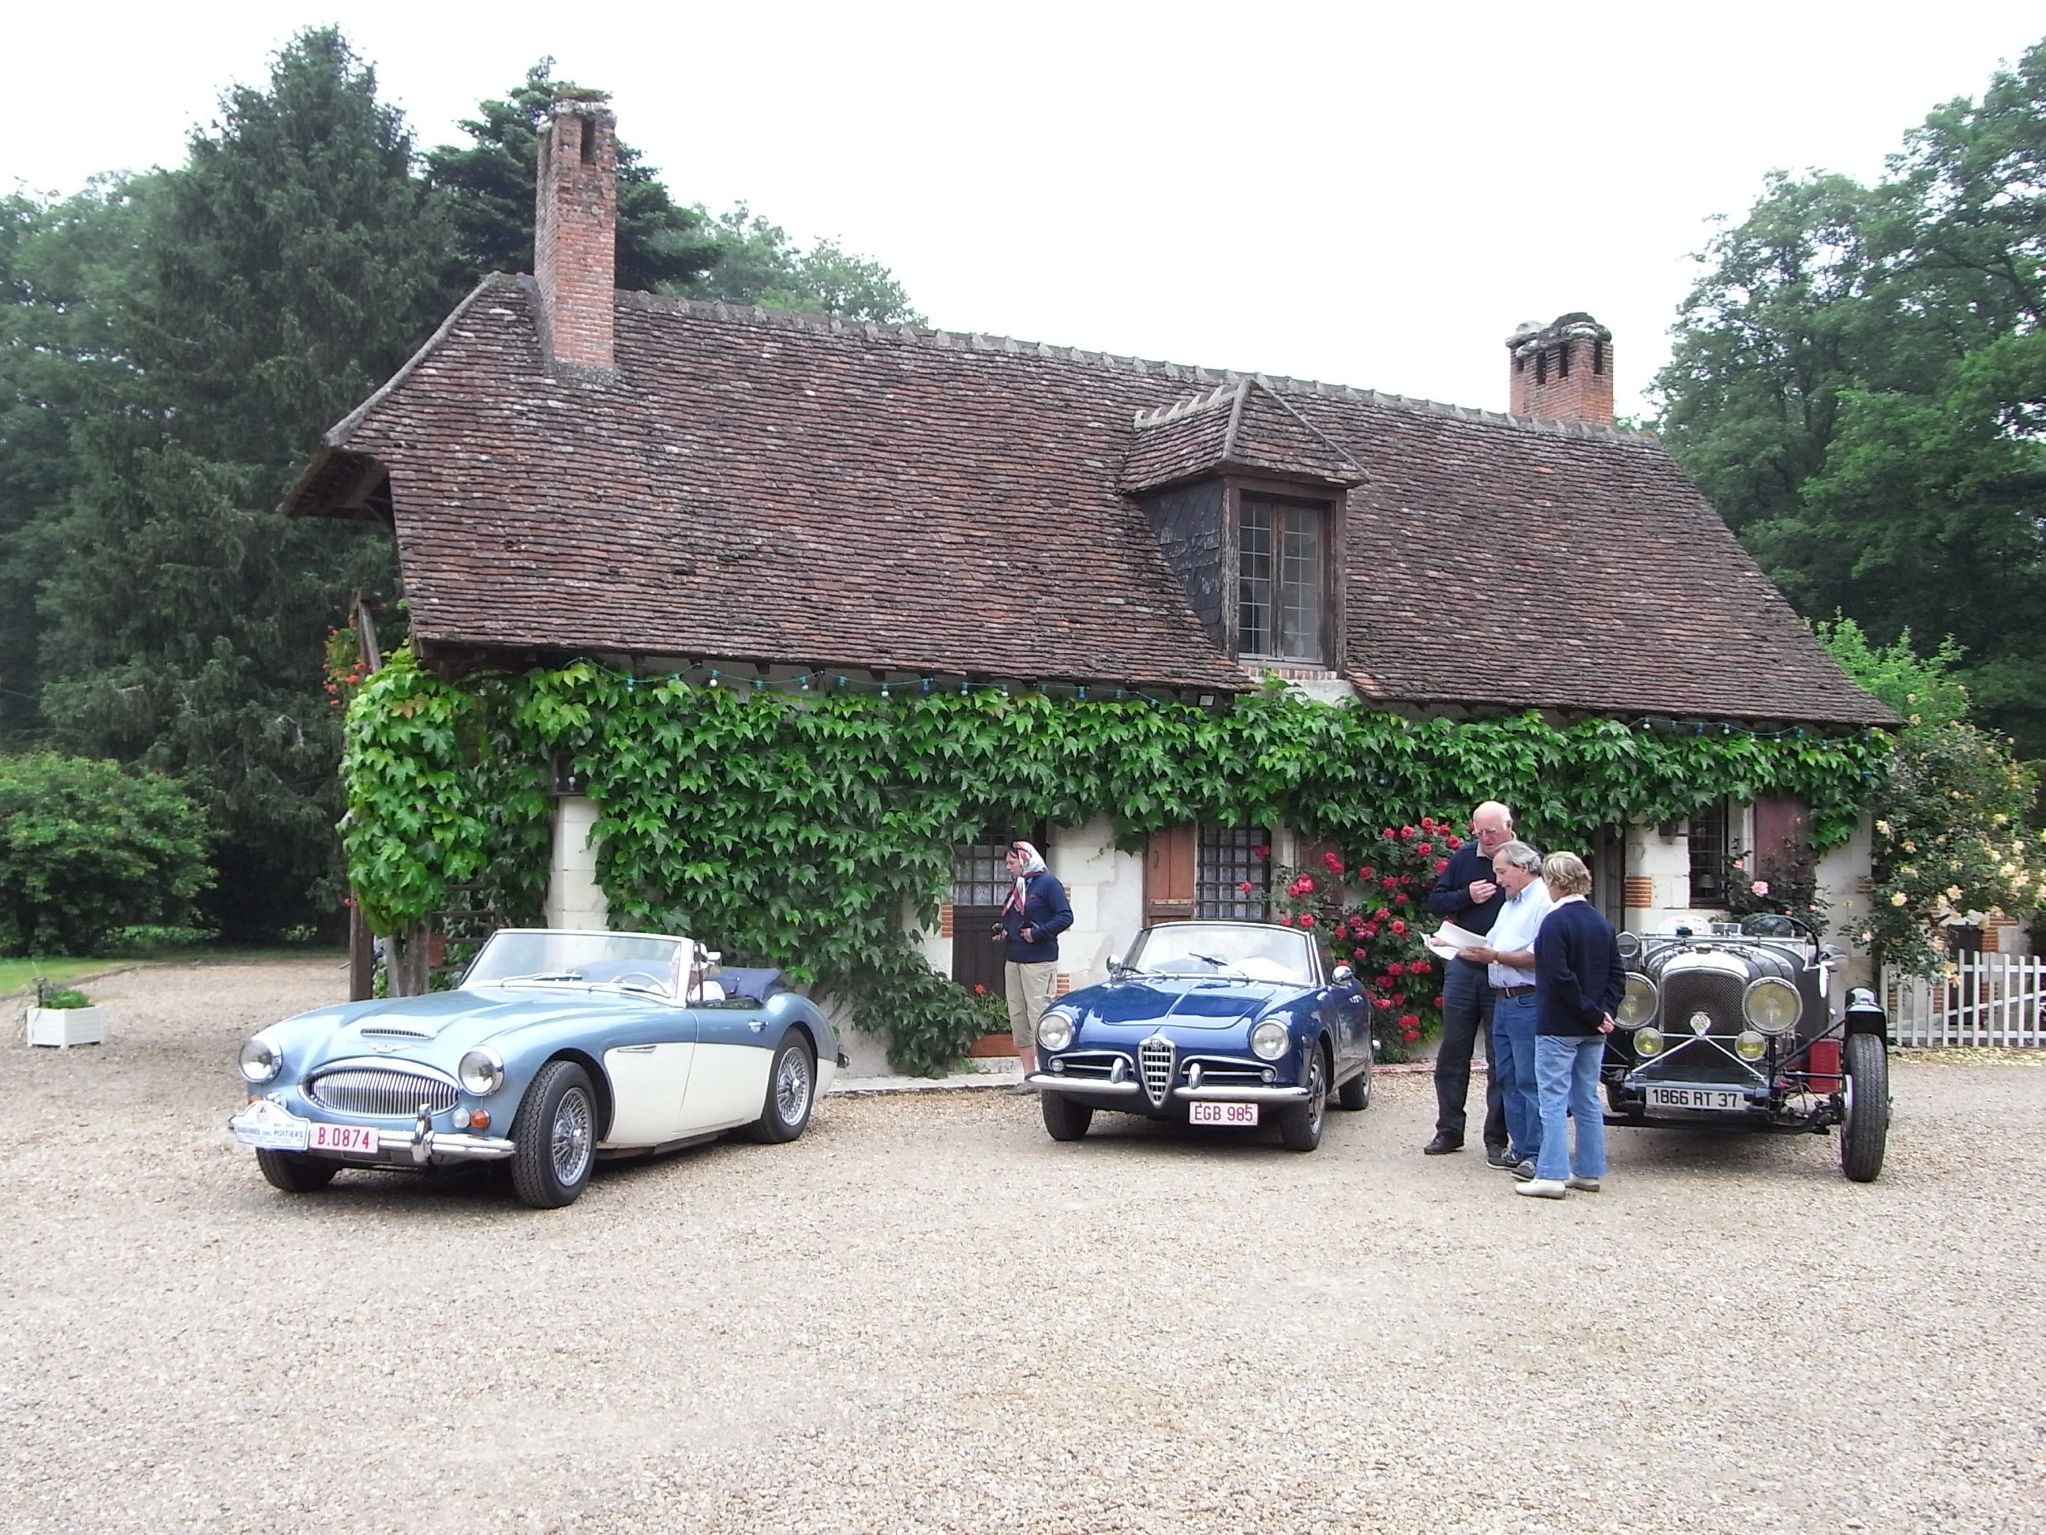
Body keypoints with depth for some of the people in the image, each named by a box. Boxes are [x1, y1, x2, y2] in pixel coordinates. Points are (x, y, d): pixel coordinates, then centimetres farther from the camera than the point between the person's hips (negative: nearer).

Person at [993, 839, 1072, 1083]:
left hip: (1039, 962, -8)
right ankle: (1029, 1077, 12)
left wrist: (1038, 933, -18)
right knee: (1018, 1017, 7)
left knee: (1039, 1016, -10)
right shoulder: (1016, 887, 19)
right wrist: (1002, 930, 8)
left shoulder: (1048, 883, -5)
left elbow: (1066, 916, -12)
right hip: (1013, 960, 8)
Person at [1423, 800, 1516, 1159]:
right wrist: (1468, 896, -10)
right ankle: (1449, 1131, 19)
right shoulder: (1463, 857, 6)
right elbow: (1435, 901, 9)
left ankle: (1497, 1139, 11)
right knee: (1453, 1052, 9)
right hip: (1462, 968, 4)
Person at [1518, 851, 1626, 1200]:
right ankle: (1589, 1171, 18)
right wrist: (1603, 1011, 0)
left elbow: (1560, 977, -20)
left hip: (1559, 1027, -7)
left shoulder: (1556, 921, -14)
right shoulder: (1601, 922, 9)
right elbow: (1617, 973, 8)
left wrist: (1593, 1014, -13)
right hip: (1592, 1029, 8)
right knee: (1588, 1100, 13)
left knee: (1554, 1100, -5)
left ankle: (1552, 1175, -6)